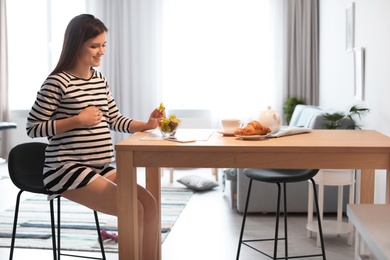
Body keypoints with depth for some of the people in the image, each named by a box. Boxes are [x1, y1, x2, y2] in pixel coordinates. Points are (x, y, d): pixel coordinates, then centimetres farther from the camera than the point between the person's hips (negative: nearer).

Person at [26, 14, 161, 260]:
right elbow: (33, 128, -9)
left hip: (101, 168, 8)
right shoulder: (57, 83, -12)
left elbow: (115, 119, 15)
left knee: (150, 202, -6)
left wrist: (147, 125, -1)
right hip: (67, 170, -7)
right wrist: (77, 120, -16)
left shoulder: (100, 80, 11)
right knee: (133, 209, -18)